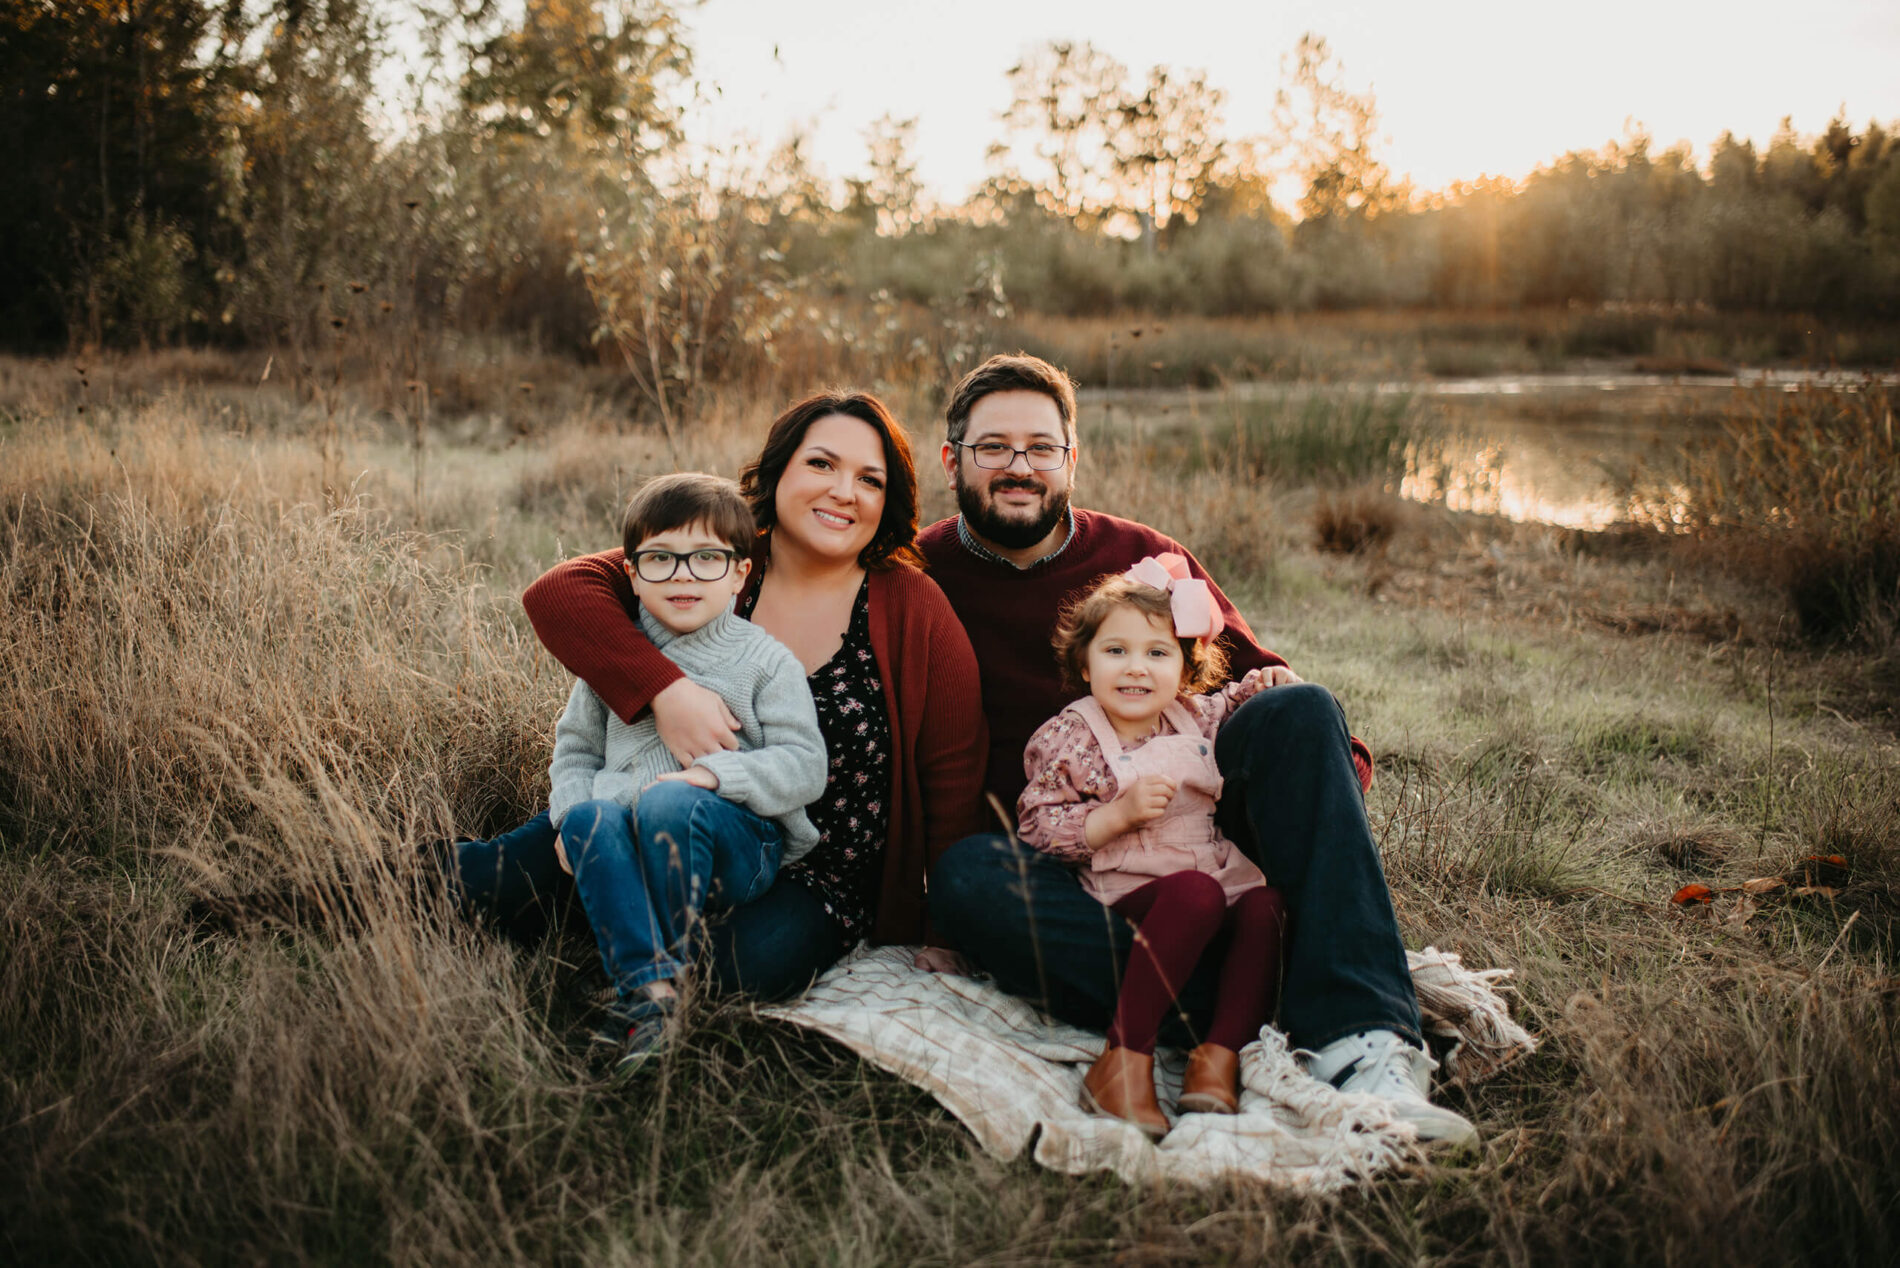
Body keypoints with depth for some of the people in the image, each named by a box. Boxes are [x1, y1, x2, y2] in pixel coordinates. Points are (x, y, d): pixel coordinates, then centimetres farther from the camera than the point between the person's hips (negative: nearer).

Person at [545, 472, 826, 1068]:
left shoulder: (765, 658, 5)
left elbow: (804, 766, -2)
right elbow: (576, 745, 23)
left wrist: (713, 774, -17)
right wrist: (572, 809, 2)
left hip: (737, 846, -3)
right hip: (627, 850, 3)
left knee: (667, 803, -34)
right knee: (591, 818, -30)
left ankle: (669, 968, -19)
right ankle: (646, 991, -37)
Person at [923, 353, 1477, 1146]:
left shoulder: (1143, 557, 10)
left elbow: (1254, 670, 11)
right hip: (1056, 870, -2)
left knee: (1296, 711, -23)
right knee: (967, 880, -34)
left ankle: (1358, 1039, -34)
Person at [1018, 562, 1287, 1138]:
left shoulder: (1194, 718, 13)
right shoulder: (1066, 738, -1)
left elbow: (1234, 705, 35)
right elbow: (1037, 830, -7)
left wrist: (1263, 681, 12)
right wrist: (1119, 813, -18)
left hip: (1226, 877, 6)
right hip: (1130, 890, -5)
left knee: (1266, 904, -25)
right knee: (1196, 893, -36)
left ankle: (1221, 1054, -30)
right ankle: (1124, 1060, -35)